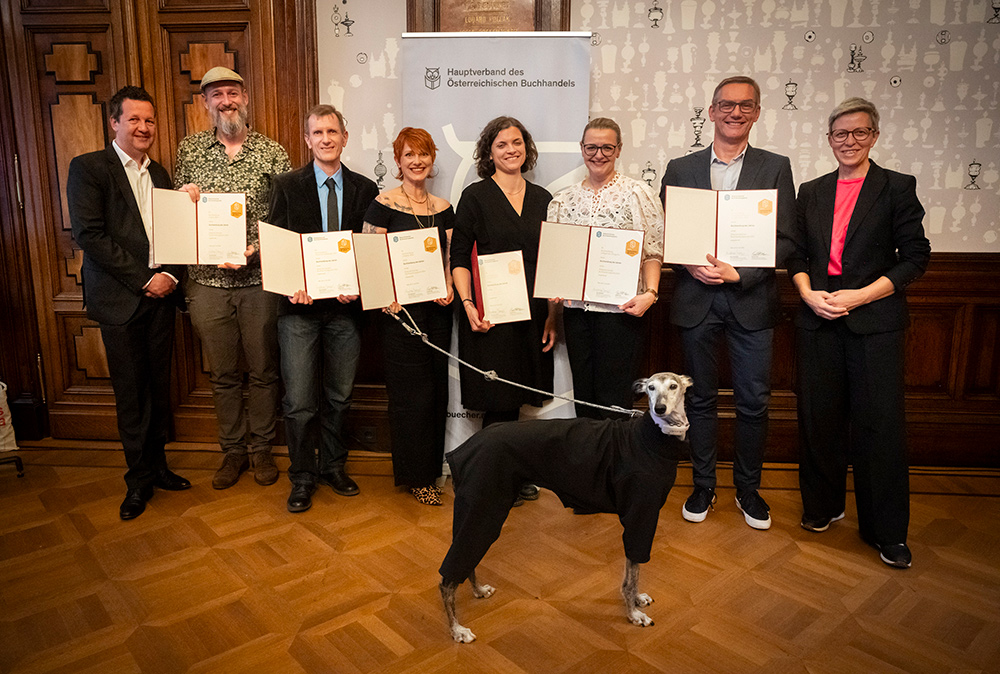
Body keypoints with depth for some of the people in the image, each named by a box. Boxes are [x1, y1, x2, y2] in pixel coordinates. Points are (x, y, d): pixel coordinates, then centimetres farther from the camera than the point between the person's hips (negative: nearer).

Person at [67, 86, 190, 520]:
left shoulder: (159, 174, 15)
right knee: (130, 392, 2)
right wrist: (143, 279, -14)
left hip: (160, 294, 5)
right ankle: (139, 479, 16)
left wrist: (171, 275, -5)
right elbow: (89, 234, -12)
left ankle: (157, 464, 24)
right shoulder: (88, 168, -3)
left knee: (159, 386, 10)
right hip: (119, 299, -5)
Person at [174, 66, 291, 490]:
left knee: (263, 371, 8)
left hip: (259, 278, -2)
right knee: (222, 373, 11)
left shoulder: (272, 152, 2)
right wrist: (184, 198, -7)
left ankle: (262, 449, 24)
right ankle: (232, 451, 26)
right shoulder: (189, 150, 10)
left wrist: (255, 248, -16)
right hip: (207, 280, 2)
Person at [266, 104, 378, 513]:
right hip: (299, 308, -2)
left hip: (346, 307, 2)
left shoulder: (364, 189, 7)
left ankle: (333, 467, 31)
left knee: (339, 397, 13)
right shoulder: (287, 186, 3)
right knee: (299, 403, -1)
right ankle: (302, 477, 18)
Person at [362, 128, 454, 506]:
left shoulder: (443, 208, 12)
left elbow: (450, 259, 14)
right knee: (410, 393, 0)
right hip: (400, 309, -5)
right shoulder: (383, 204, -4)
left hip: (437, 309, 5)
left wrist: (449, 288, -5)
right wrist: (387, 301, -18)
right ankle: (416, 477, 15)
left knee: (437, 390, 9)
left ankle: (432, 467, 25)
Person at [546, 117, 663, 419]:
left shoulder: (638, 193, 1)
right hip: (575, 307, 4)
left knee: (614, 404, -2)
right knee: (583, 398, 11)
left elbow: (654, 251, -3)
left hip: (619, 307, -4)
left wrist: (650, 293, -18)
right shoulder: (564, 199, 12)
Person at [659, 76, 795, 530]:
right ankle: (703, 485, 26)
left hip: (751, 300, 0)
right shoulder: (680, 168, 7)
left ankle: (748, 488, 25)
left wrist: (739, 273, -16)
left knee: (753, 402, 6)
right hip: (696, 299, 1)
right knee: (700, 399, 10)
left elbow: (784, 239, -2)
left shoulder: (776, 168, 5)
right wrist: (691, 265, -14)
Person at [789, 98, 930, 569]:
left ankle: (886, 530, 14)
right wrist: (809, 294, -6)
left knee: (880, 423, 0)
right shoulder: (811, 192, 12)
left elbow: (915, 256, -2)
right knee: (818, 418, 9)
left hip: (875, 321, -3)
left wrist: (859, 296, -13)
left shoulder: (898, 188, 3)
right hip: (817, 319, 3)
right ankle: (823, 506, 27)